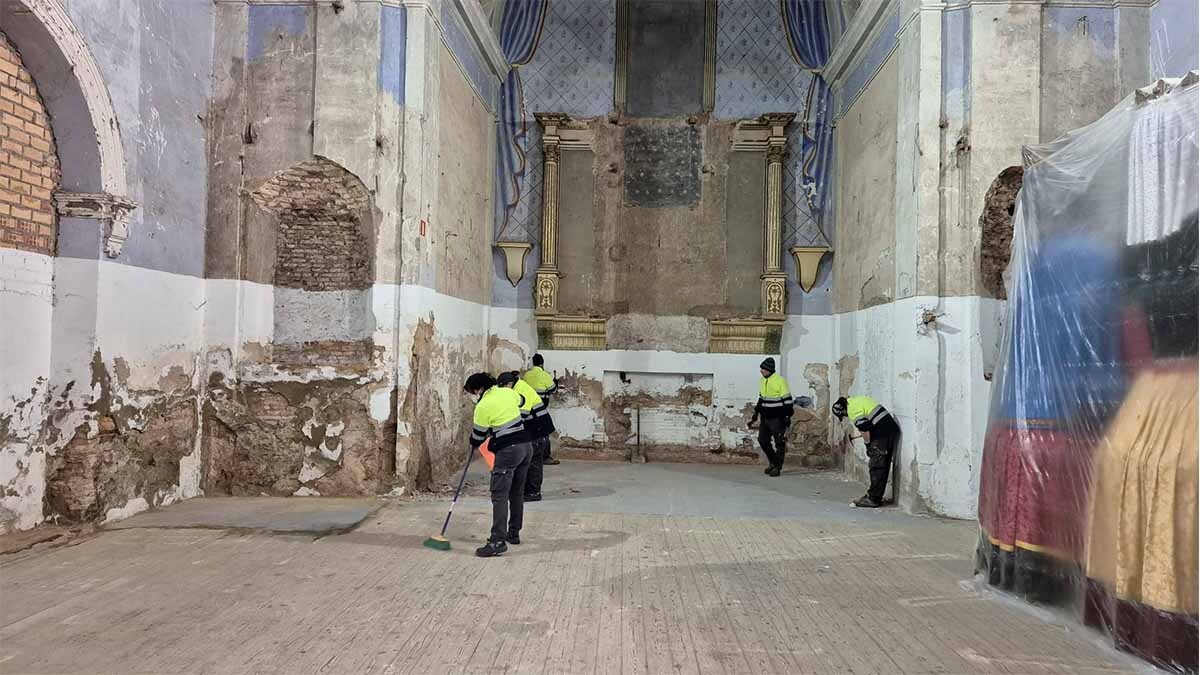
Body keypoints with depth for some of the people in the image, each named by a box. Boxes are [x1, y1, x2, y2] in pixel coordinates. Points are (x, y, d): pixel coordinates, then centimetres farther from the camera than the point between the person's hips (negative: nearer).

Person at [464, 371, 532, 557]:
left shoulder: (483, 406, -12)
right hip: (525, 445, 8)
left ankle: (498, 540, -12)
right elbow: (520, 401, 29)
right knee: (517, 493, 17)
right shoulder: (508, 392, 6)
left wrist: (474, 445, 20)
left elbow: (478, 435, -2)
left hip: (507, 450, -8)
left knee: (499, 496, -7)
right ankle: (514, 533, 27)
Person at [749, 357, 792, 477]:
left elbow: (787, 400, -13)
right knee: (763, 440, 10)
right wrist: (756, 414, 20)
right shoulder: (763, 381, 9)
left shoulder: (780, 381, -14)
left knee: (780, 443, -1)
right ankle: (773, 462, 26)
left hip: (777, 418, -8)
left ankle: (777, 467, 6)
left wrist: (788, 417, -14)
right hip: (765, 417, 8)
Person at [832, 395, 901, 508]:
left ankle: (873, 499, -2)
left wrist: (869, 449, -6)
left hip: (882, 435, -10)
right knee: (883, 467, 13)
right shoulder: (857, 401, 20)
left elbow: (865, 430, -15)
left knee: (876, 468, -5)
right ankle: (876, 497, 20)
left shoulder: (852, 409, -9)